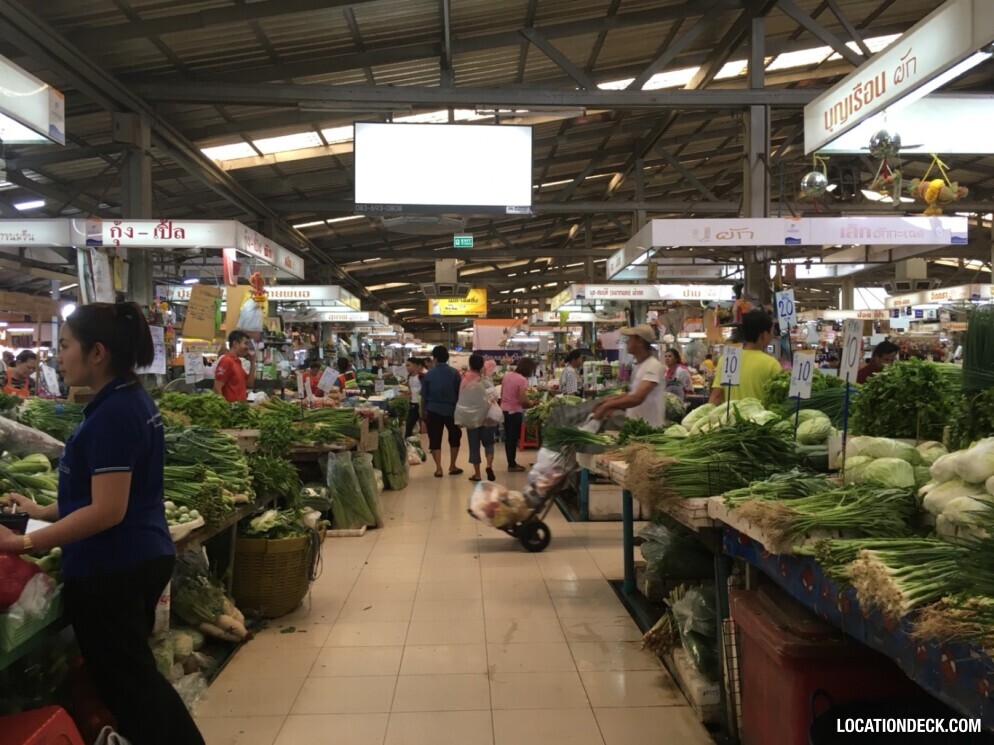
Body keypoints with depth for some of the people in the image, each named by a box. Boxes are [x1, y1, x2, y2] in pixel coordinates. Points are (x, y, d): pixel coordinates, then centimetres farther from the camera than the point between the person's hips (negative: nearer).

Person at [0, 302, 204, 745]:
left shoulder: (112, 413, -21)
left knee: (126, 689, 6)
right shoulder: (134, 401, 8)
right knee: (140, 679, 23)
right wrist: (44, 512, 16)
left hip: (110, 570, -10)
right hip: (144, 557, 10)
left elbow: (108, 510, -25)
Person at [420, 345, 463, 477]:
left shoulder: (429, 374, -3)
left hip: (433, 410, 0)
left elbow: (424, 395, 1)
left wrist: (423, 411, 13)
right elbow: (460, 393, -1)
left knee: (435, 439, 7)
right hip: (451, 409, 0)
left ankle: (438, 468, 2)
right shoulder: (454, 373, -5)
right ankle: (452, 466, 19)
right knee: (455, 437, 17)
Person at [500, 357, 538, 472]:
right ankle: (512, 465, 11)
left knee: (508, 437, 15)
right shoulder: (522, 380, -17)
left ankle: (511, 462, 24)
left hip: (504, 410, 7)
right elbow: (522, 401, -20)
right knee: (513, 438, 3)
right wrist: (531, 403, -3)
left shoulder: (507, 375, 5)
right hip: (514, 412, -7)